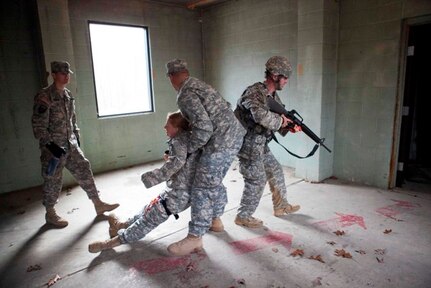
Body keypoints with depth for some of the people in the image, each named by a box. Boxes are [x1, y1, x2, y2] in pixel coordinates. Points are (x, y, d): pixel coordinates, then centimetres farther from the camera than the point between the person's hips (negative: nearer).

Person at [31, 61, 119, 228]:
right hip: (53, 148, -7)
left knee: (84, 170, 7)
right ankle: (50, 214, 26)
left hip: (71, 145, 7)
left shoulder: (68, 95, 10)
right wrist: (50, 145, -21)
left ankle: (98, 204, 18)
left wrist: (76, 137, 17)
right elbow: (38, 126, -16)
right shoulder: (44, 97, -14)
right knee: (53, 180, 5)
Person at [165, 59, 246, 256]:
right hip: (235, 136, 10)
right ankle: (215, 220, 37)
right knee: (215, 182, 22)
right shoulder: (198, 84, 16)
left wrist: (190, 149, -8)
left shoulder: (185, 95, -14)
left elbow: (204, 128, -22)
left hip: (221, 142, -10)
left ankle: (194, 238, 5)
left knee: (203, 189, -4)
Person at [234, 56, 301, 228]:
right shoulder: (254, 92, -22)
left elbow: (279, 119, 15)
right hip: (247, 145, -9)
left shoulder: (274, 96, 9)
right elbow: (262, 116, -40)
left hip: (260, 145, 10)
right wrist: (280, 120, -22)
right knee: (257, 180, -3)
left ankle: (281, 206, 36)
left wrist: (290, 126, -6)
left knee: (275, 172, 17)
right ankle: (243, 217, 14)